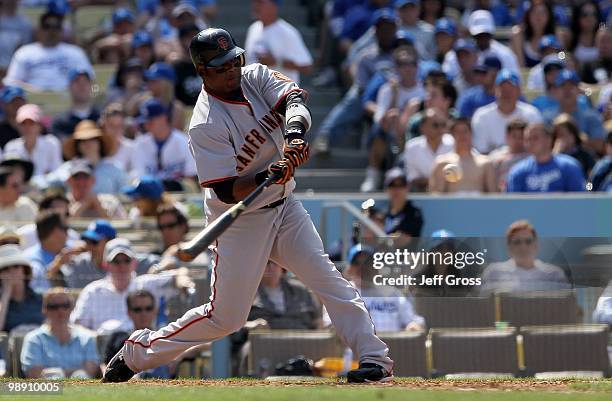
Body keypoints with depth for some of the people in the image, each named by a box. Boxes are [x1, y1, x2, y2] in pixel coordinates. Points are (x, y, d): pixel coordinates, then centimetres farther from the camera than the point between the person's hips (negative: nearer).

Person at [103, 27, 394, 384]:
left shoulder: (257, 77, -4)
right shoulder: (206, 125, -22)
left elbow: (294, 99, -22)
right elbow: (227, 191, -24)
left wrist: (294, 133, -43)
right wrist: (268, 175, -41)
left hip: (284, 207, 5)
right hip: (240, 221, -5)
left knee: (329, 280, -7)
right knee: (225, 317, 0)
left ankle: (376, 357, -4)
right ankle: (137, 351, 17)